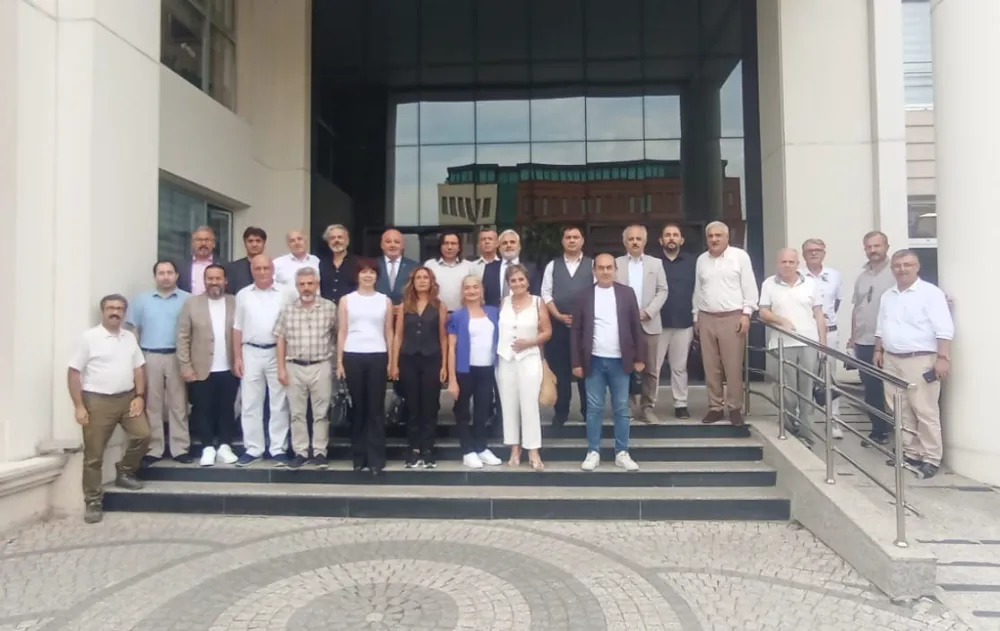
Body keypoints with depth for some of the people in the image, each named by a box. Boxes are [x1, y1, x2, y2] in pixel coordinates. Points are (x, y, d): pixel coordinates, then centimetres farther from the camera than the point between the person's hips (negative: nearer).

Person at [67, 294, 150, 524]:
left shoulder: (130, 337, 8)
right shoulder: (89, 337, -7)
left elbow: (138, 368, 12)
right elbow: (74, 372, -7)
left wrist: (139, 396, 0)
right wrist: (78, 406, -12)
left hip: (127, 397, 4)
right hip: (97, 401, -4)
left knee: (142, 435, -7)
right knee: (94, 454, 1)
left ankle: (124, 472, 19)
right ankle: (92, 501, 11)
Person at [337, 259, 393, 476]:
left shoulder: (385, 300, 9)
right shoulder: (346, 300, 7)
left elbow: (389, 332, 9)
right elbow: (342, 332, 6)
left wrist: (391, 360, 2)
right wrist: (339, 361, 0)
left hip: (377, 357, 0)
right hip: (353, 357, 0)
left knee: (376, 408, 0)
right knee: (357, 407, 5)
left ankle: (376, 459, 4)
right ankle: (359, 456, 15)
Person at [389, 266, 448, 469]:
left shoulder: (439, 306, 4)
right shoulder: (405, 306, 8)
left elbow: (443, 338, 3)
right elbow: (398, 336, 6)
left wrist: (444, 365, -3)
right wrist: (394, 364, 0)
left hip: (432, 361, -1)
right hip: (408, 361, 1)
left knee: (430, 408, 2)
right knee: (412, 409, 6)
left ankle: (428, 452, 8)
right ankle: (414, 452, 13)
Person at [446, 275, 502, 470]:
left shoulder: (493, 313, 5)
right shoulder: (457, 317, -5)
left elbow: (499, 339, 11)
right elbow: (451, 349, -7)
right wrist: (452, 379, -12)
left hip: (487, 369, 3)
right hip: (466, 370, -3)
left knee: (483, 410, 12)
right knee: (463, 411, 7)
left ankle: (481, 448, 23)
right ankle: (468, 451, 16)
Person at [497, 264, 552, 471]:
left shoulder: (537, 302, -1)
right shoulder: (504, 302, 7)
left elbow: (547, 332, 0)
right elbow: (500, 328, 11)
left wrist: (529, 342, -14)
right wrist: (501, 347, -1)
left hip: (529, 357, -3)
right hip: (505, 359, 3)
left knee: (529, 404, -6)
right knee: (509, 405, 7)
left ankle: (533, 452, 0)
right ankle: (515, 449, 16)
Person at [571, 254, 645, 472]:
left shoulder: (626, 293, 3)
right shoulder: (585, 295, 2)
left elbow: (636, 326, 4)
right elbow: (576, 331, 3)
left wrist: (639, 358, 1)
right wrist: (577, 362, -1)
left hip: (619, 360, 0)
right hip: (594, 360, 0)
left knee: (621, 409, 7)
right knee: (594, 408, 5)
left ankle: (622, 453, 15)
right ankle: (593, 452, 14)